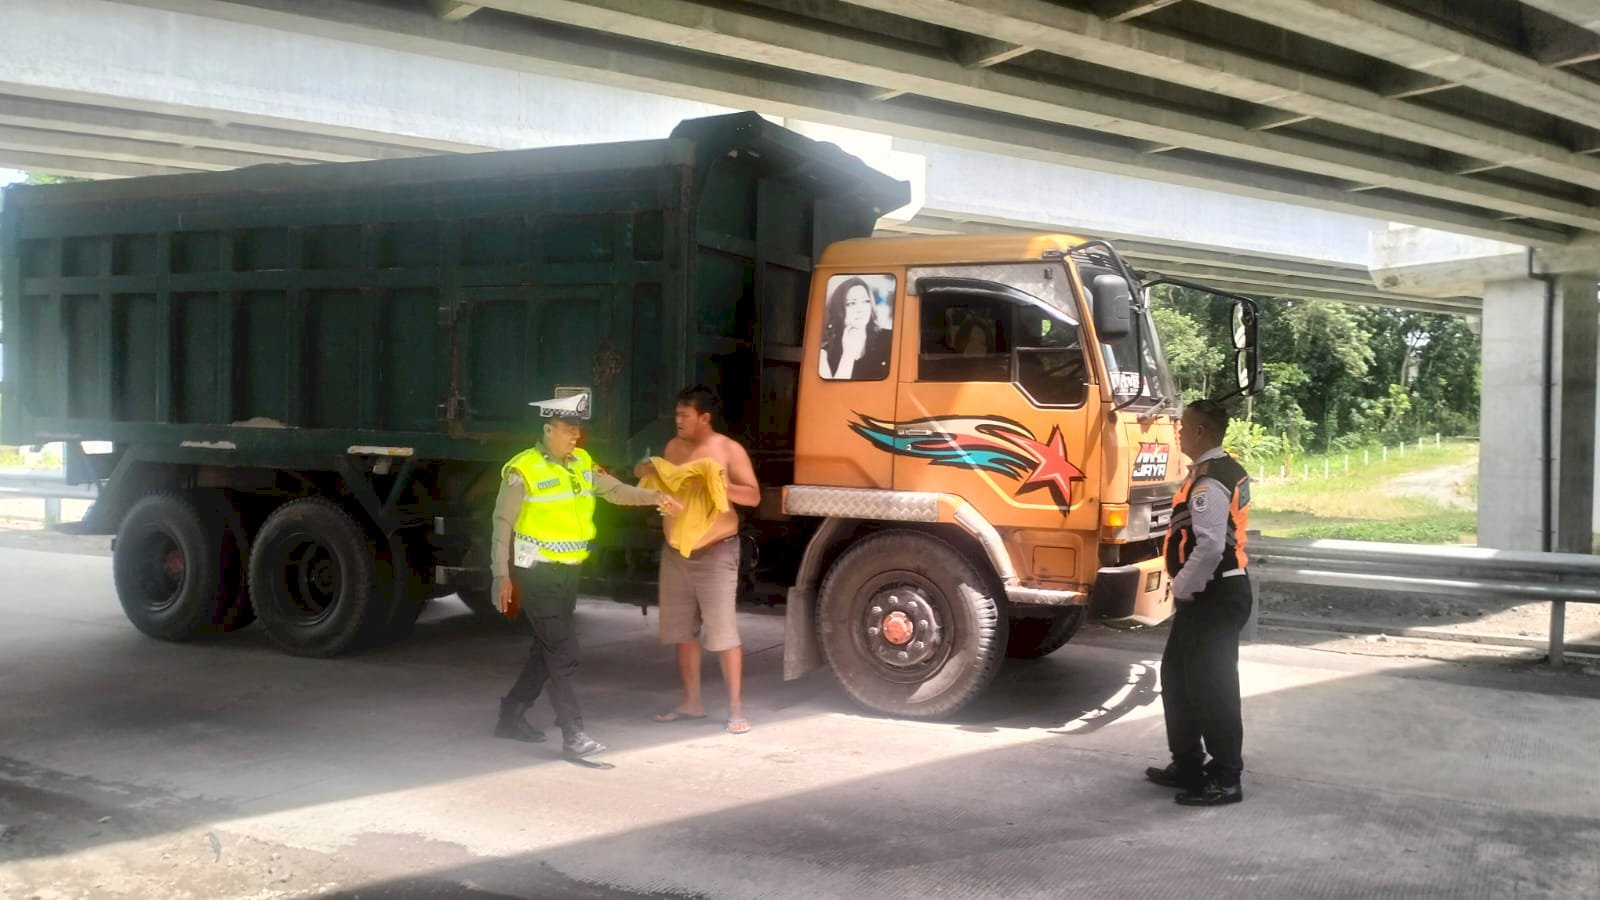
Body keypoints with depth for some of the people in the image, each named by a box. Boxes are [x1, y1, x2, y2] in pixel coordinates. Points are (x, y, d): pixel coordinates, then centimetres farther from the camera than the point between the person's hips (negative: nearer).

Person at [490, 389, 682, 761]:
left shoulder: (581, 464, 8)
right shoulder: (523, 470, -12)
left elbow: (615, 490, 3)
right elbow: (503, 523, -10)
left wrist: (654, 497, -13)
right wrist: (502, 576, -11)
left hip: (567, 571, 8)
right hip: (537, 572, -8)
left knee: (547, 649, 16)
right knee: (563, 652, -10)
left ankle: (512, 716, 30)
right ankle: (573, 735, -8)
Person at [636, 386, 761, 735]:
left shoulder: (729, 450, -9)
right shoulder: (673, 447, 9)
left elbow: (753, 495, -11)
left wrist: (719, 485, -27)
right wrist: (645, 471, -2)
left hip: (716, 553, -6)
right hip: (675, 552, 6)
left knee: (723, 631, -6)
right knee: (682, 630, 13)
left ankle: (736, 708, 1)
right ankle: (692, 702, 25)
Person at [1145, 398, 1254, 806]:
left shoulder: (1209, 482, -20)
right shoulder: (1227, 471, 13)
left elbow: (1210, 547, -29)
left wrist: (1182, 589, -15)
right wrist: (1187, 588, 17)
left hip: (1212, 596, -11)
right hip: (1215, 592, 11)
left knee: (1211, 685, -2)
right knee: (1178, 675, 19)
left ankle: (1226, 780, 8)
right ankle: (1187, 764, 30)